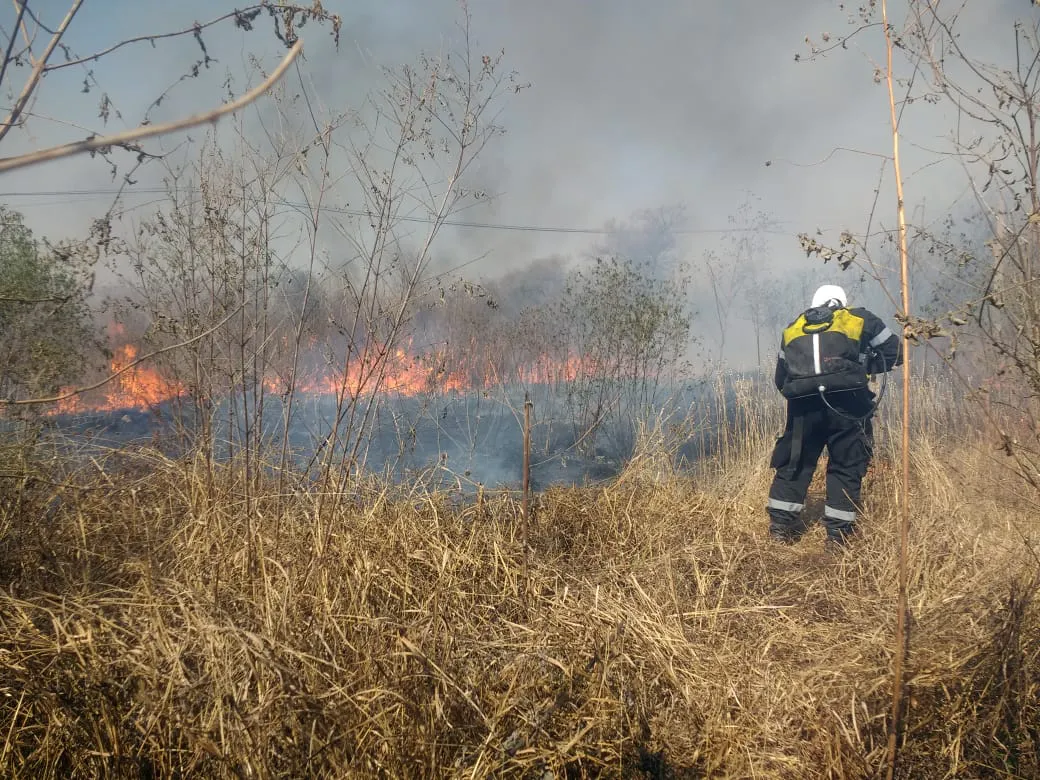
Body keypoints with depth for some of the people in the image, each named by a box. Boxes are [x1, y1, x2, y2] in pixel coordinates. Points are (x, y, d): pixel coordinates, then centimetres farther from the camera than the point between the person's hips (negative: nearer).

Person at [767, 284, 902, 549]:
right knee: (846, 467, 9)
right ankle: (838, 533, 9)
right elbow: (895, 352, 19)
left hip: (803, 406, 2)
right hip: (846, 404, -2)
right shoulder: (861, 320, 15)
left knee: (794, 463, 15)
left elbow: (780, 380, 25)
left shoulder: (792, 329, 23)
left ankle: (781, 525, 16)